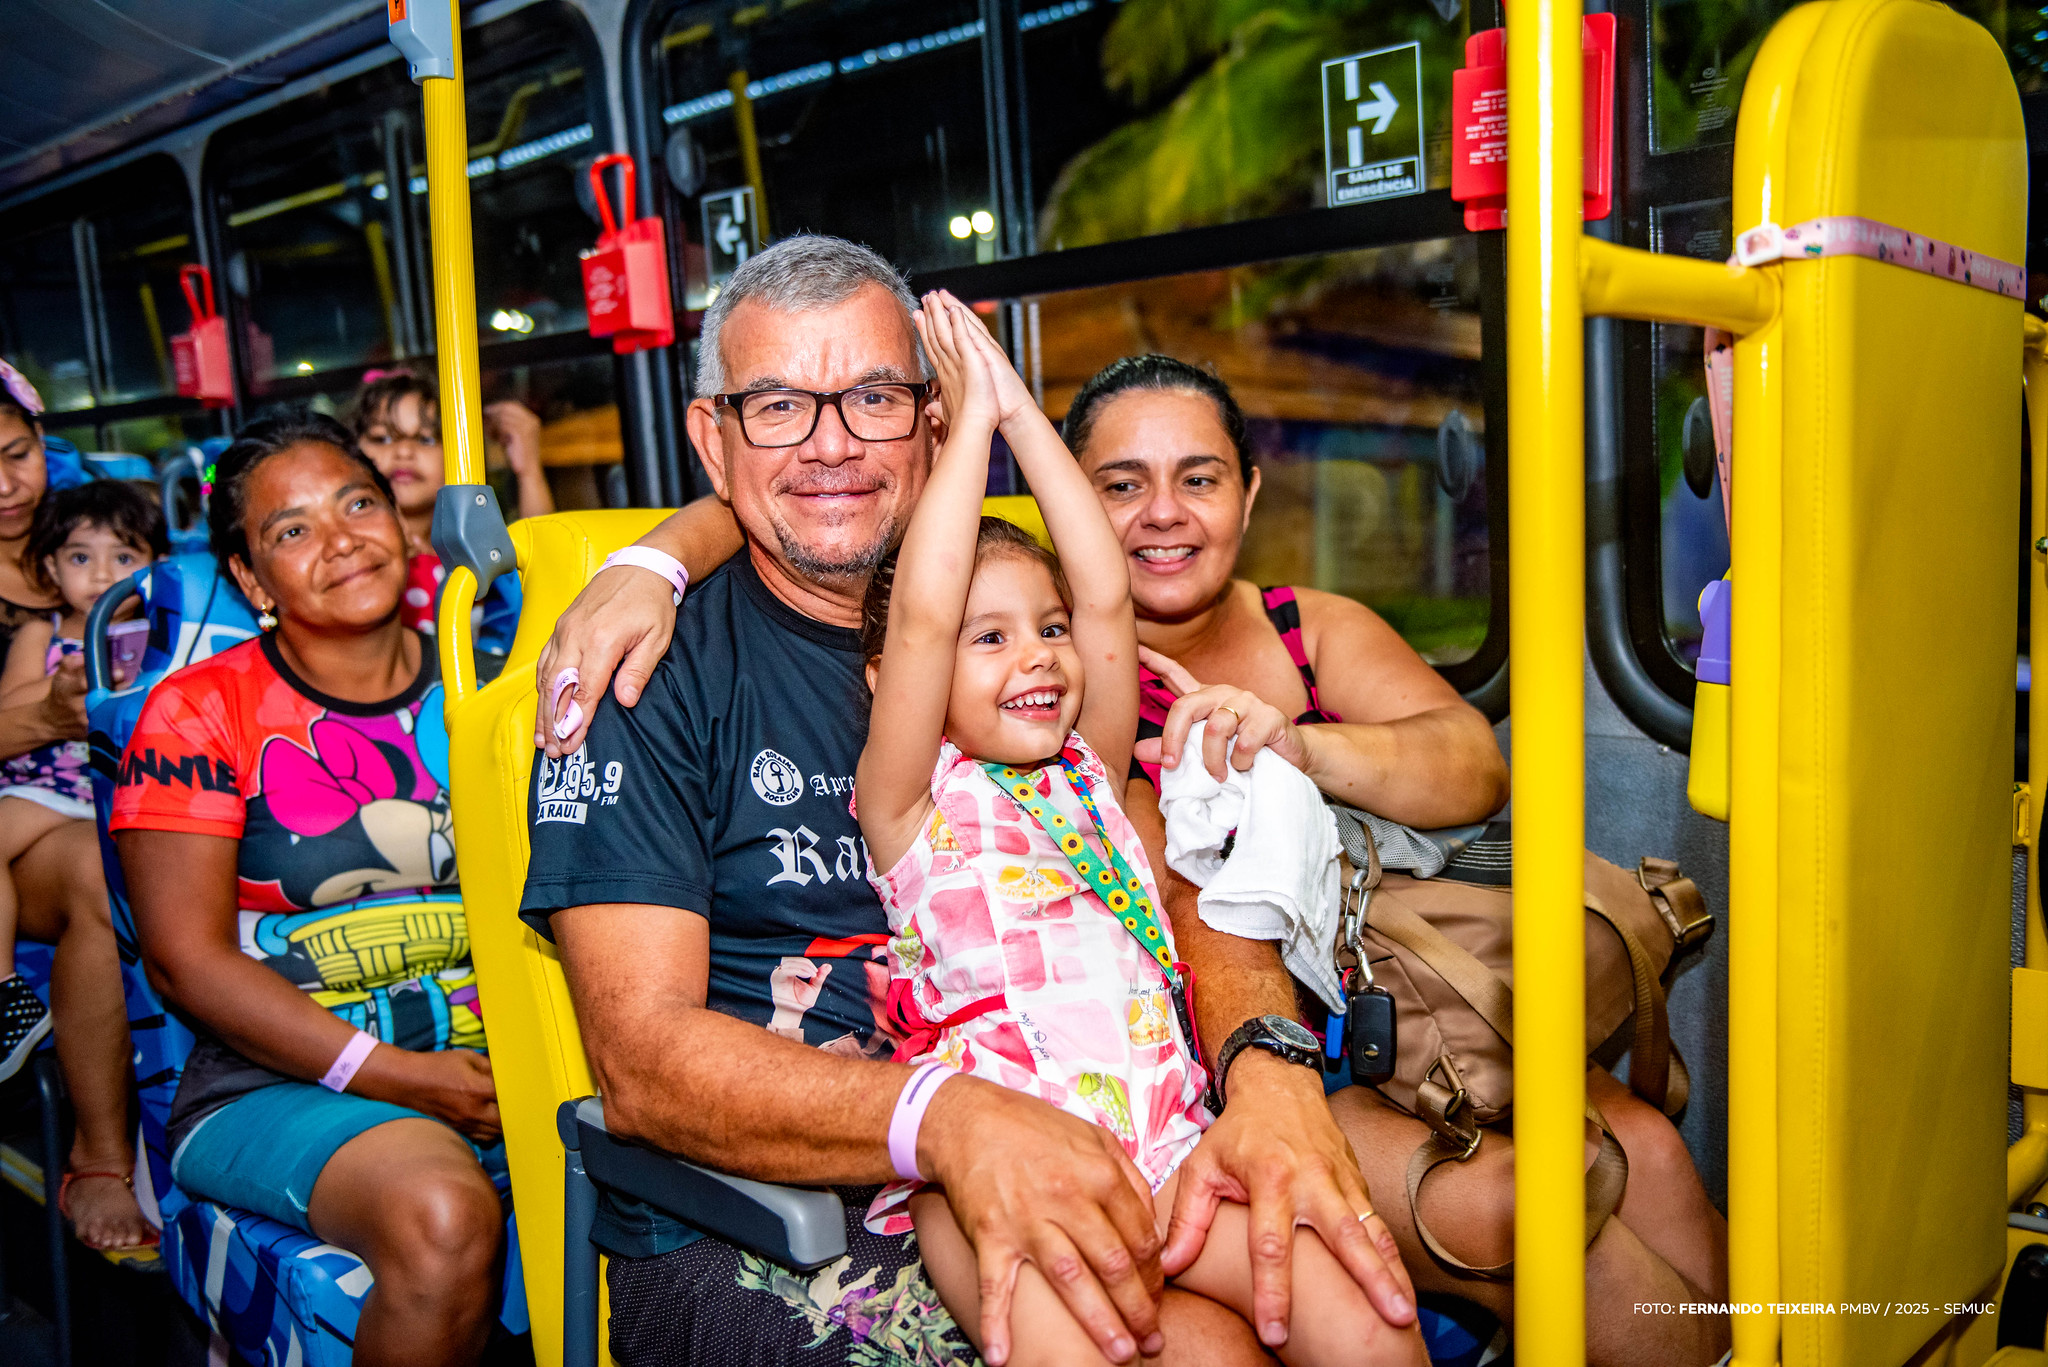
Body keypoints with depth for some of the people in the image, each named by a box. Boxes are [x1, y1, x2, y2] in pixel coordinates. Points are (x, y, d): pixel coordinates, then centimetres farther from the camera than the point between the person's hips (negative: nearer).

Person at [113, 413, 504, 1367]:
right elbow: (186, 959, -5)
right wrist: (392, 1077, -14)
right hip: (288, 1081, -3)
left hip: (503, 1062, 3)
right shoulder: (199, 711, 0)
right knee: (441, 1218, -33)